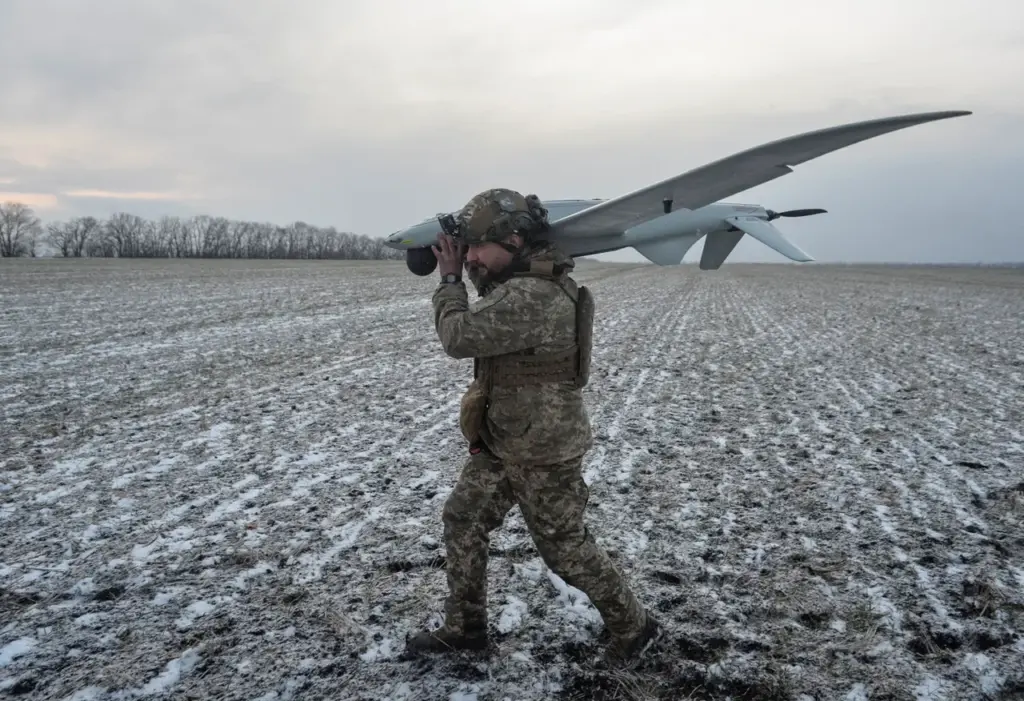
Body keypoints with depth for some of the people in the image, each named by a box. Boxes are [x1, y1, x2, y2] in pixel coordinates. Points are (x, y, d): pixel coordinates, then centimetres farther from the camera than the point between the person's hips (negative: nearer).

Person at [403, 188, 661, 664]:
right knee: (462, 523, 16)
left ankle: (633, 626, 28)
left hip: (542, 452, -10)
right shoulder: (524, 282, 4)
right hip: (502, 441, 10)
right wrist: (466, 273, 5)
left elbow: (459, 337, -25)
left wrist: (450, 278, -12)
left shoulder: (532, 296, -30)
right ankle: (464, 628, 31)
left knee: (566, 548, 6)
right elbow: (482, 327, 17)